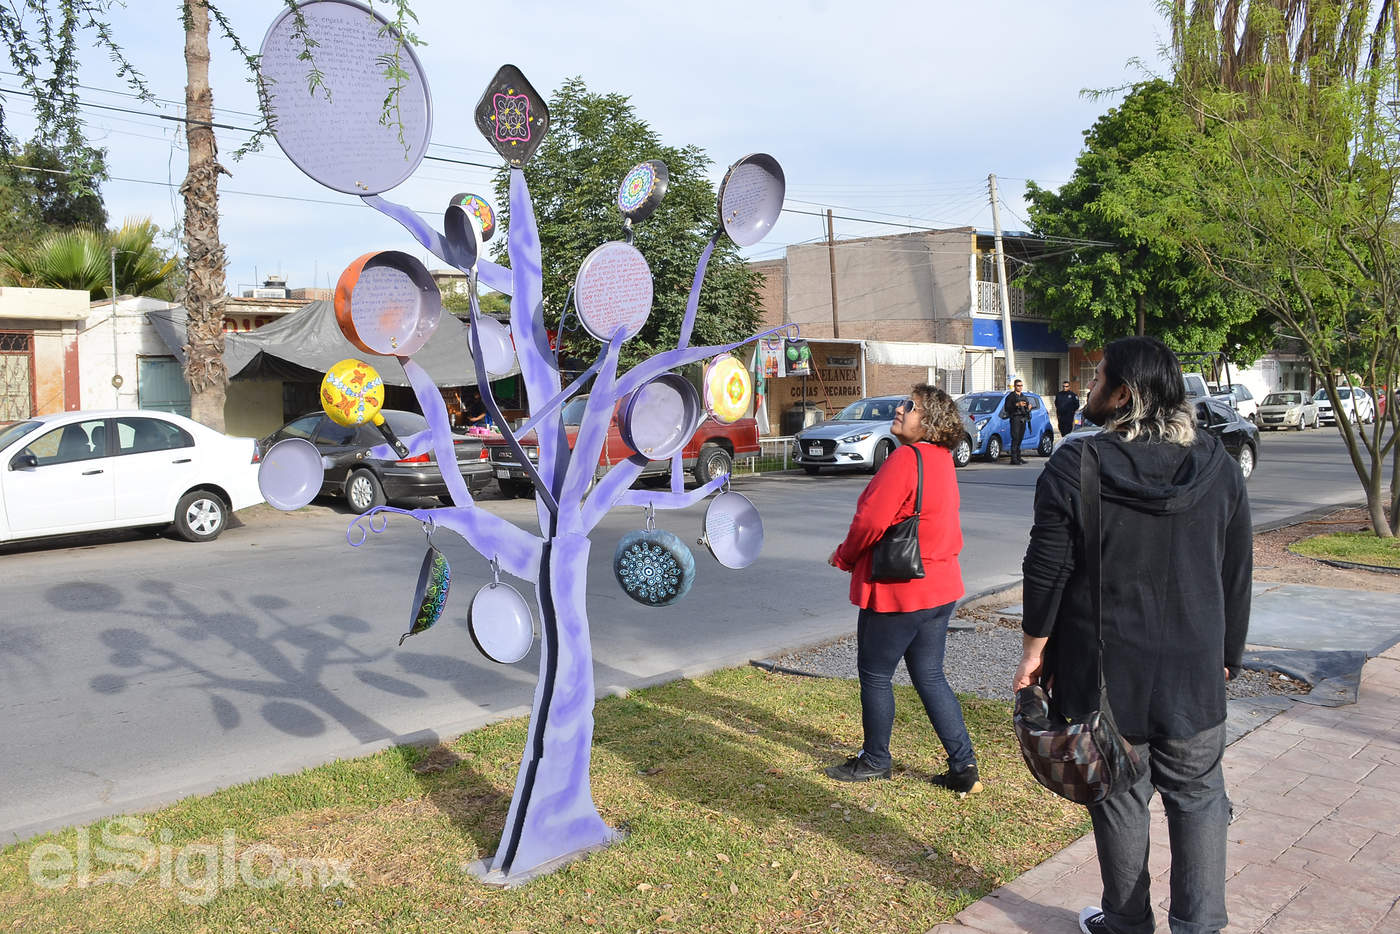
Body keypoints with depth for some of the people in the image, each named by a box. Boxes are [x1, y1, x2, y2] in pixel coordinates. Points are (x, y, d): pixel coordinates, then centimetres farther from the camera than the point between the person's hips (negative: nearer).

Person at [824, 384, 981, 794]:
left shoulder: (906, 458, -20)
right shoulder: (942, 459, 9)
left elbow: (871, 521, -25)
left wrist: (844, 556, -5)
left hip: (897, 591, -9)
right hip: (939, 587, 9)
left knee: (874, 676, 9)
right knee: (930, 676, 15)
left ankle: (875, 760, 25)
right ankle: (964, 767, 16)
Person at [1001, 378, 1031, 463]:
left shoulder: (1023, 396, 22)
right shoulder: (1011, 396, 0)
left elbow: (1027, 407, 29)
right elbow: (1007, 408, -11)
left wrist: (1028, 407, 6)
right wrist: (1017, 405, -20)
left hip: (1023, 419, 7)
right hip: (1015, 418, -7)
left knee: (1020, 439, 6)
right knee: (1015, 439, -13)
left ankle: (1018, 457, 10)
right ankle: (1014, 458, -16)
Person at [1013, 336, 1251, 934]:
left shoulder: (1074, 467, -13)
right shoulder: (1218, 467, -1)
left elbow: (1046, 572, -13)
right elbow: (1237, 574, 6)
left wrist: (1034, 651, -2)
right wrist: (1228, 654, 17)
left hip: (1103, 671, -2)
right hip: (1194, 671, 3)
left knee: (1119, 797, 12)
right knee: (1197, 796, 16)